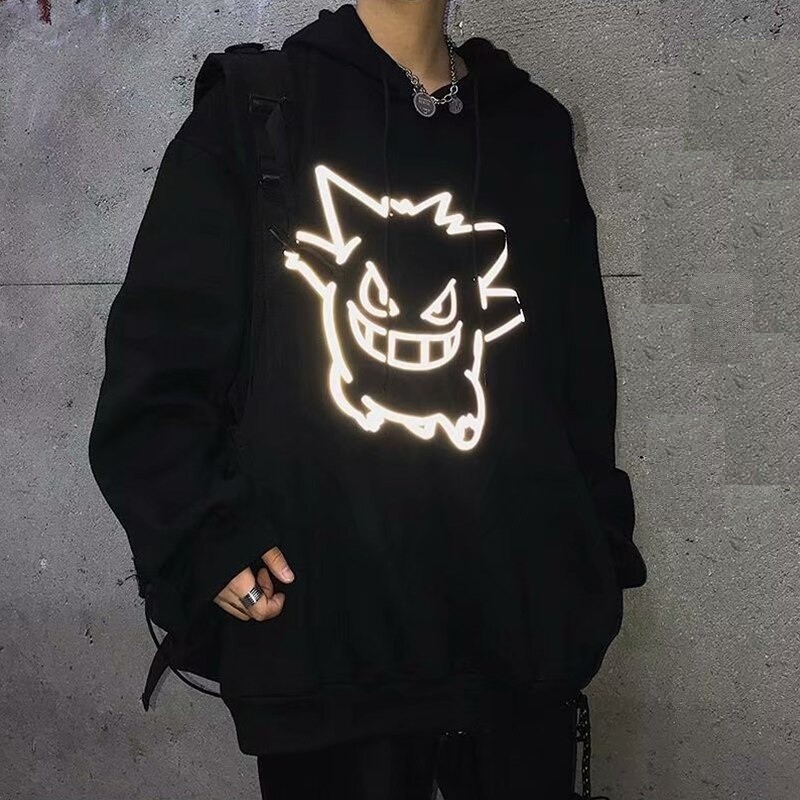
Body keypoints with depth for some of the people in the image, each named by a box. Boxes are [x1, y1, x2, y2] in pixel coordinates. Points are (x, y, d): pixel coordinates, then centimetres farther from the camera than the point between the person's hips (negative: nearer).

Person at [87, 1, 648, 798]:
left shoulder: (533, 128, 12)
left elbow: (579, 369, 13)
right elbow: (156, 355, -1)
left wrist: (596, 549, 9)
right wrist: (203, 534, -12)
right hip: (327, 627, -2)